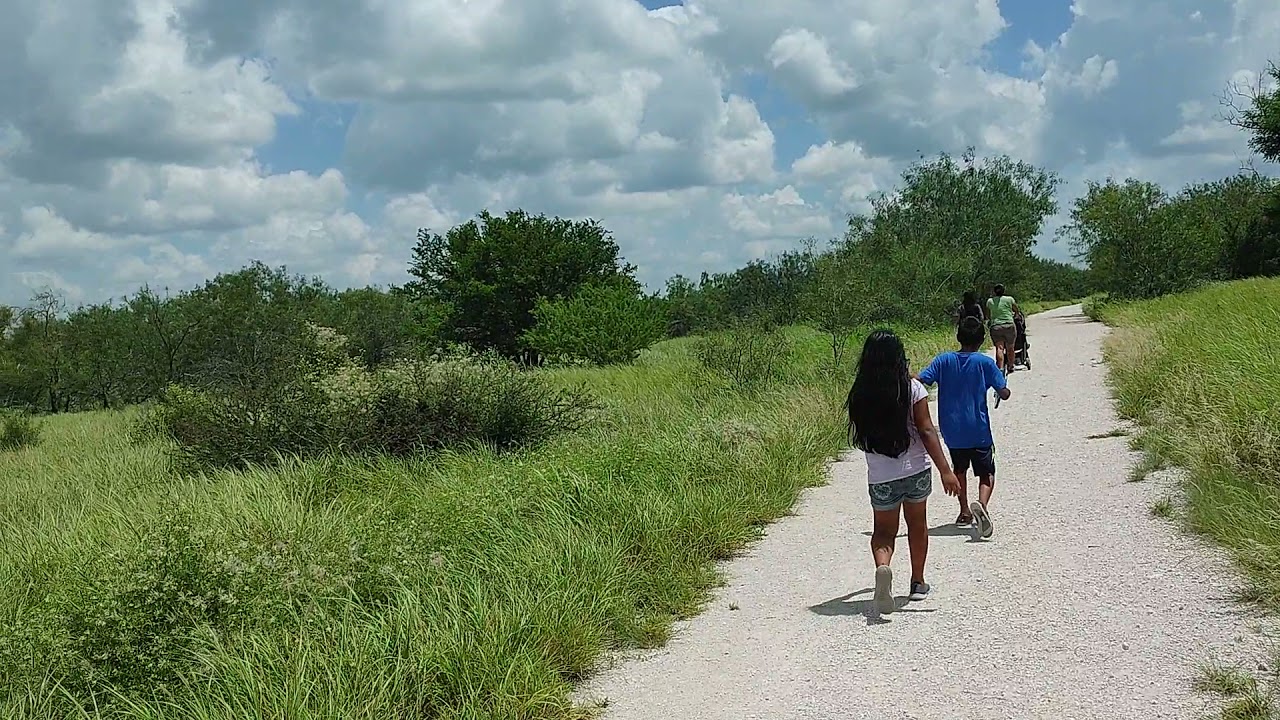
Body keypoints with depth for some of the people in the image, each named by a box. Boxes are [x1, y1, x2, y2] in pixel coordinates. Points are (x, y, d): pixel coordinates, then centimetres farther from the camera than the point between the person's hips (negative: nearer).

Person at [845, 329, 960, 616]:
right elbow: (926, 430, -13)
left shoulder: (859, 395, -4)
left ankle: (883, 566, -19)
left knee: (883, 531, 12)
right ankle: (918, 583, 32)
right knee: (917, 524, 22)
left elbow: (858, 437, 5)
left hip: (880, 477, 0)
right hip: (917, 471, 0)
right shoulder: (912, 388, -9)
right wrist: (945, 470, -12)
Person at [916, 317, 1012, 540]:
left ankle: (965, 511, 31)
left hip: (952, 431, 3)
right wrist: (1003, 390, 14)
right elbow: (1004, 393, -8)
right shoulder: (985, 362, -7)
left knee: (959, 469, 26)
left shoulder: (943, 360, -2)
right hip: (979, 431, -3)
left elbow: (918, 381, -11)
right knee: (986, 473, 4)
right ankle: (982, 504, -25)